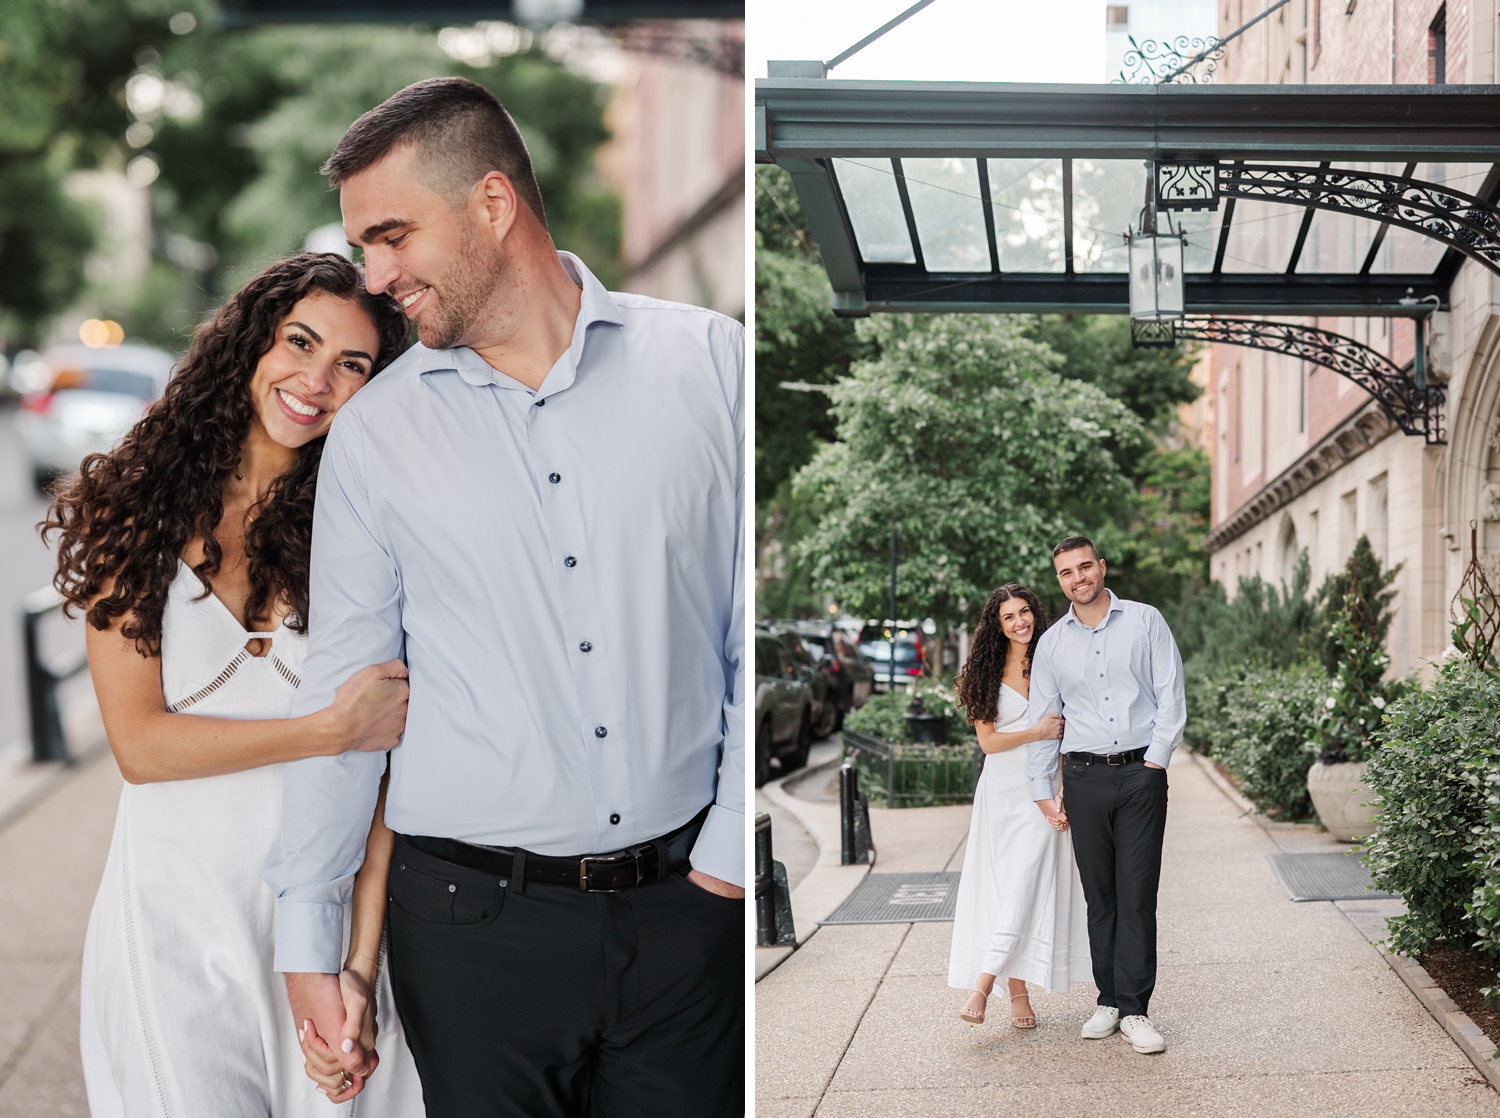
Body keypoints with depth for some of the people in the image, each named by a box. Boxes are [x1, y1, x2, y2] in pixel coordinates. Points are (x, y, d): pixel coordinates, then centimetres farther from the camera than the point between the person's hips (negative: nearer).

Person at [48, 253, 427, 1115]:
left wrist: (358, 968, -17)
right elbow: (138, 744, -6)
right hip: (176, 920, 0)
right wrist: (332, 730, -15)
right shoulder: (136, 511, 0)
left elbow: (388, 761, -9)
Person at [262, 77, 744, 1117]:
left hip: (688, 903, 0)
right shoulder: (373, 433, 4)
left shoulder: (710, 362, 0)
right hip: (474, 915, 1)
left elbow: (761, 630, 2)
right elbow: (343, 689, 6)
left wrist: (736, 850, -3)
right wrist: (307, 933, 3)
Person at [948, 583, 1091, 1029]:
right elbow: (988, 740, 1)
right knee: (1003, 885, -1)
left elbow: (1069, 734, 7)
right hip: (1001, 788, 0)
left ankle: (982, 984, -15)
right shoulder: (988, 672, 4)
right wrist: (1037, 732, -13)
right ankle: (1017, 993, 3)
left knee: (1027, 885, -12)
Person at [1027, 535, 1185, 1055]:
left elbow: (1171, 698, 2)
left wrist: (1155, 760, -7)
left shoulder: (1145, 622, 4)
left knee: (1137, 894, -5)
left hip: (1141, 773, -2)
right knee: (1099, 895, 5)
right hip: (1085, 776, 2)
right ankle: (1109, 1001, 12)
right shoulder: (1052, 642, 10)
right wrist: (1043, 791, 8)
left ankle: (1135, 1010, -3)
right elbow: (1042, 718, 13)